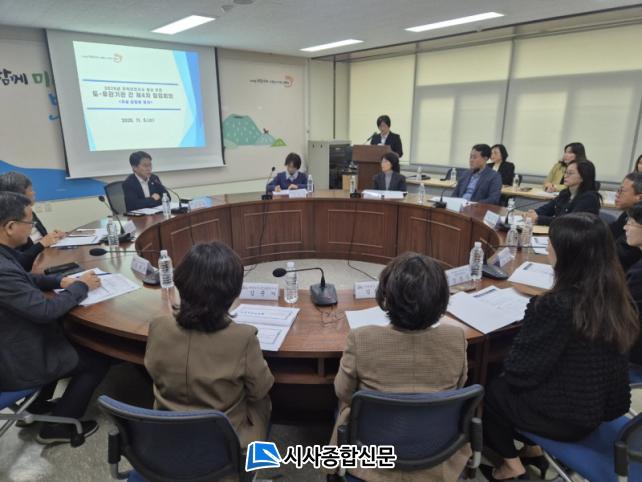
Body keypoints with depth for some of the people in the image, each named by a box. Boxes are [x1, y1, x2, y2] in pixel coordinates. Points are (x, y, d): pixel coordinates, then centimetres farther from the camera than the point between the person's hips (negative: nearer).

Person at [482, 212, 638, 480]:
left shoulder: (554, 305, -31)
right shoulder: (616, 296, -8)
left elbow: (519, 371, -21)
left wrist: (505, 371, 0)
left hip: (567, 417, -6)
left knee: (490, 390, 16)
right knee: (505, 382, 24)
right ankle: (533, 448, 33)